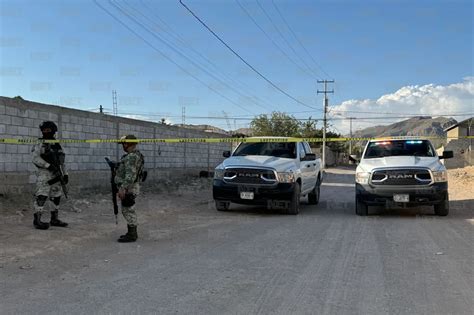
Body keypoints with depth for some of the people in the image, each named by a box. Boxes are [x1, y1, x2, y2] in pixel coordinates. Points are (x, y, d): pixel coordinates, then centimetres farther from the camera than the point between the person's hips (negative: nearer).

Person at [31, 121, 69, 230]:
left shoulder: (57, 145, 15)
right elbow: (35, 159, -15)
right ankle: (37, 220, -8)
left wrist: (65, 174, 12)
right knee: (42, 196, -11)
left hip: (56, 174, 7)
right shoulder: (39, 144, -4)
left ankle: (54, 219, 17)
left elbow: (61, 161, 18)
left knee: (56, 196, 9)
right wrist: (49, 166, -23)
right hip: (44, 174, -6)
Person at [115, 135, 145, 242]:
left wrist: (123, 188, -29)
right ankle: (132, 233, 24)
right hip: (131, 187, 10)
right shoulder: (136, 155, 15)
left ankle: (131, 235, 1)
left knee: (128, 210, -4)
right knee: (129, 210, 16)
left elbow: (130, 175, -27)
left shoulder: (131, 156, -19)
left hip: (129, 188, -10)